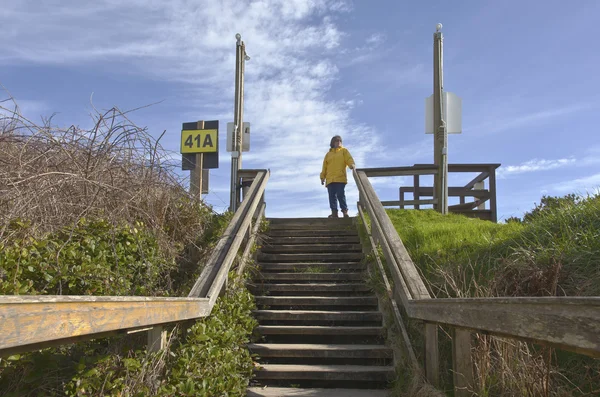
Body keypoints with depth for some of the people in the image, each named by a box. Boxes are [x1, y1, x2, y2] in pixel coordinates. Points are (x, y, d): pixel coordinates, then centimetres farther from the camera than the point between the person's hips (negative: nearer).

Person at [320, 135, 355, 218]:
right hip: (330, 179, 3)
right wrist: (322, 177, 9)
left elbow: (349, 159, 0)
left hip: (340, 178, -3)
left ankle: (345, 211, -14)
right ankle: (334, 213, -10)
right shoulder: (328, 154, 25)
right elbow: (324, 167, 21)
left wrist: (351, 165, -22)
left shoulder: (344, 150, 18)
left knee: (340, 195, -15)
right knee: (332, 196, -6)